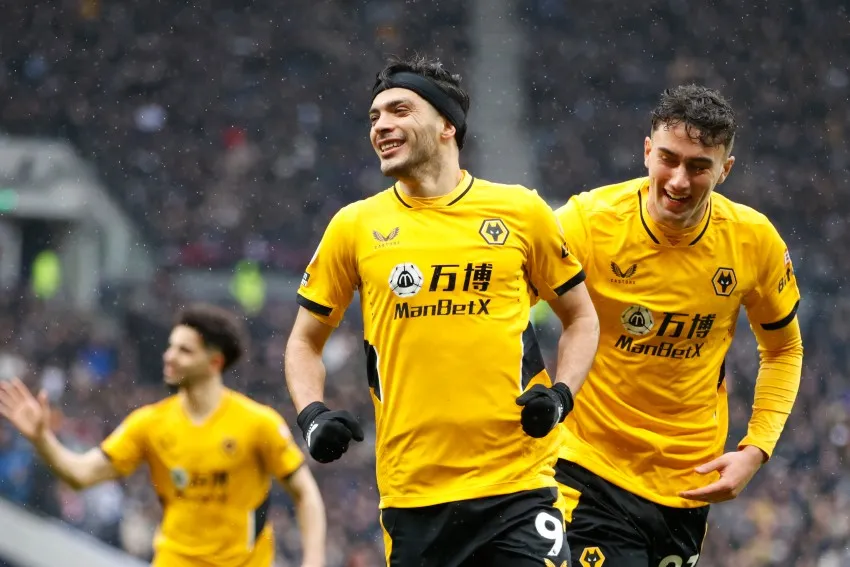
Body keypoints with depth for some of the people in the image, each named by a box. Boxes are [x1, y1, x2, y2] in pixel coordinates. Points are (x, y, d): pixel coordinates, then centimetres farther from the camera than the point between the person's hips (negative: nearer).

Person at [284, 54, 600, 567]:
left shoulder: (520, 211, 4)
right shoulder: (354, 227, 7)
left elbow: (582, 318, 14)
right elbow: (305, 341, 16)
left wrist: (561, 395, -3)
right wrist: (312, 415, -2)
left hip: (518, 483, -1)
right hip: (412, 494, 1)